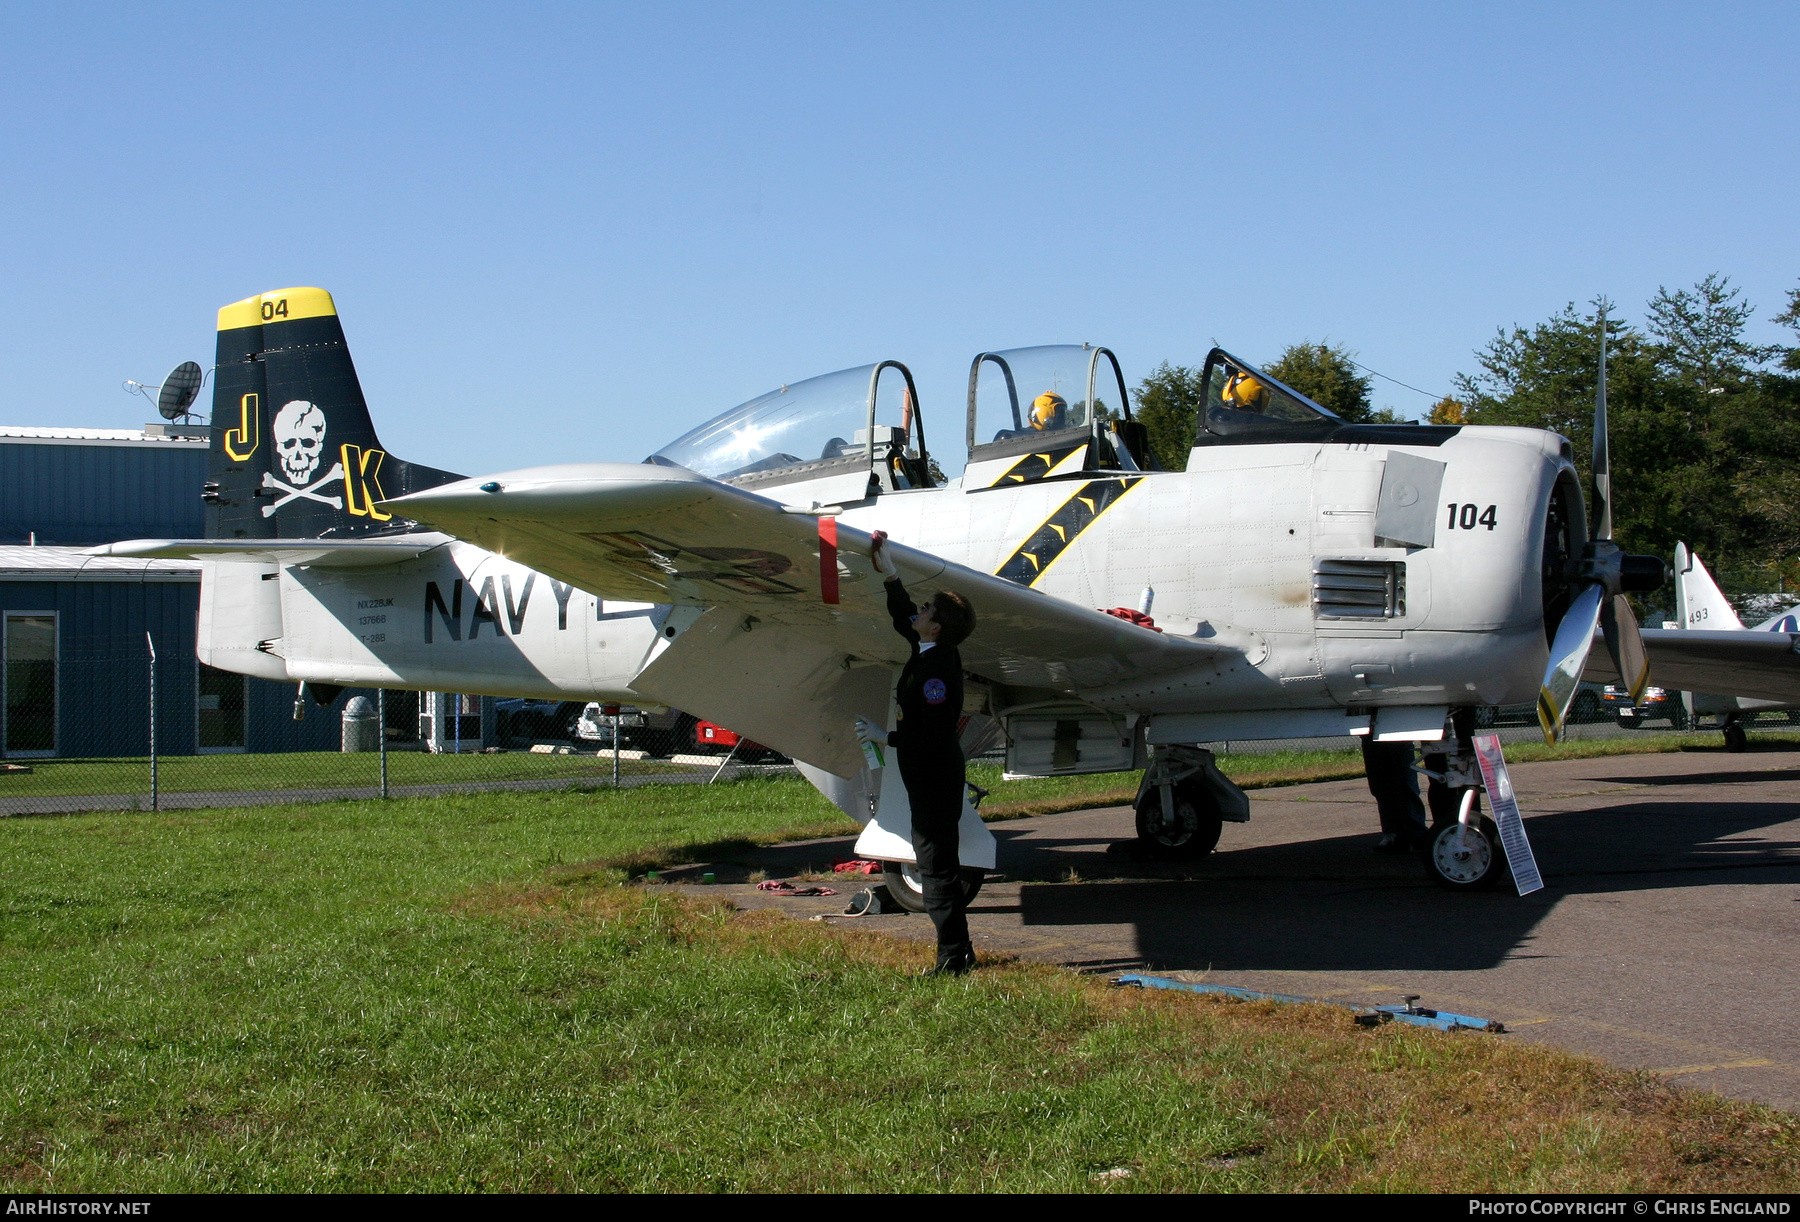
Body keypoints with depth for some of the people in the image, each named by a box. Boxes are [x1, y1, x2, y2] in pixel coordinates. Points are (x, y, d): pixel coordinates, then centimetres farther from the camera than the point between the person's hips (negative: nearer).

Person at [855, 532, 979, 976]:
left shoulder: (937, 669, -24)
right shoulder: (929, 652, 5)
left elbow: (932, 736, -26)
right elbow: (903, 619, 27)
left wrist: (885, 737, -16)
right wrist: (889, 575, 23)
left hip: (935, 780, -10)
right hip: (931, 776, 10)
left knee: (935, 862, -5)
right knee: (936, 858, 16)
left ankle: (953, 957, -1)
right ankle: (958, 951, 24)